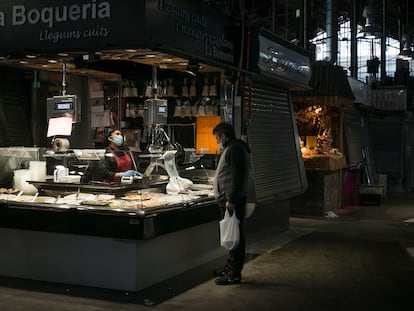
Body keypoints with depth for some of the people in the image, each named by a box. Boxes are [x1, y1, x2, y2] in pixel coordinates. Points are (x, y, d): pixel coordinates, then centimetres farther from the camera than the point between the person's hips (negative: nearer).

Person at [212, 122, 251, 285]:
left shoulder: (235, 149, -13)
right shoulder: (231, 148, 21)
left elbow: (238, 176, -22)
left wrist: (231, 199, -24)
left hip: (232, 202, -11)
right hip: (227, 200, 11)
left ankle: (235, 273, -4)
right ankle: (231, 267, 28)